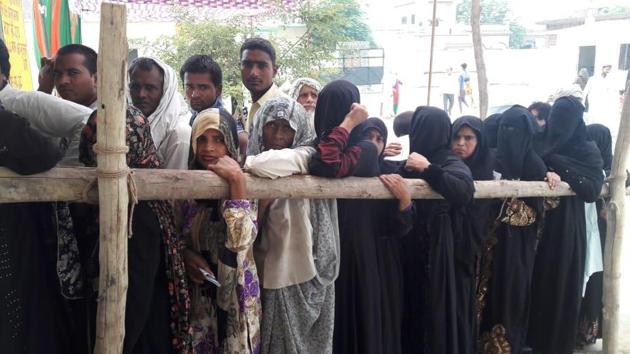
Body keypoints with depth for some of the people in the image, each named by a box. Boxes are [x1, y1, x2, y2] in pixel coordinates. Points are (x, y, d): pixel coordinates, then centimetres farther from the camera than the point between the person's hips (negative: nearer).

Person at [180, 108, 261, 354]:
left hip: (233, 294, -2)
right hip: (194, 295, 2)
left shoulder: (243, 184, -9)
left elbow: (241, 241, -24)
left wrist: (236, 181, -26)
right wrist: (185, 255, -12)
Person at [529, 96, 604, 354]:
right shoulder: (588, 151, -1)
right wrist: (565, 171, -5)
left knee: (539, 277, 6)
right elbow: (593, 189, -4)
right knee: (563, 281, 8)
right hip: (566, 225, 0)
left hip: (541, 222, 0)